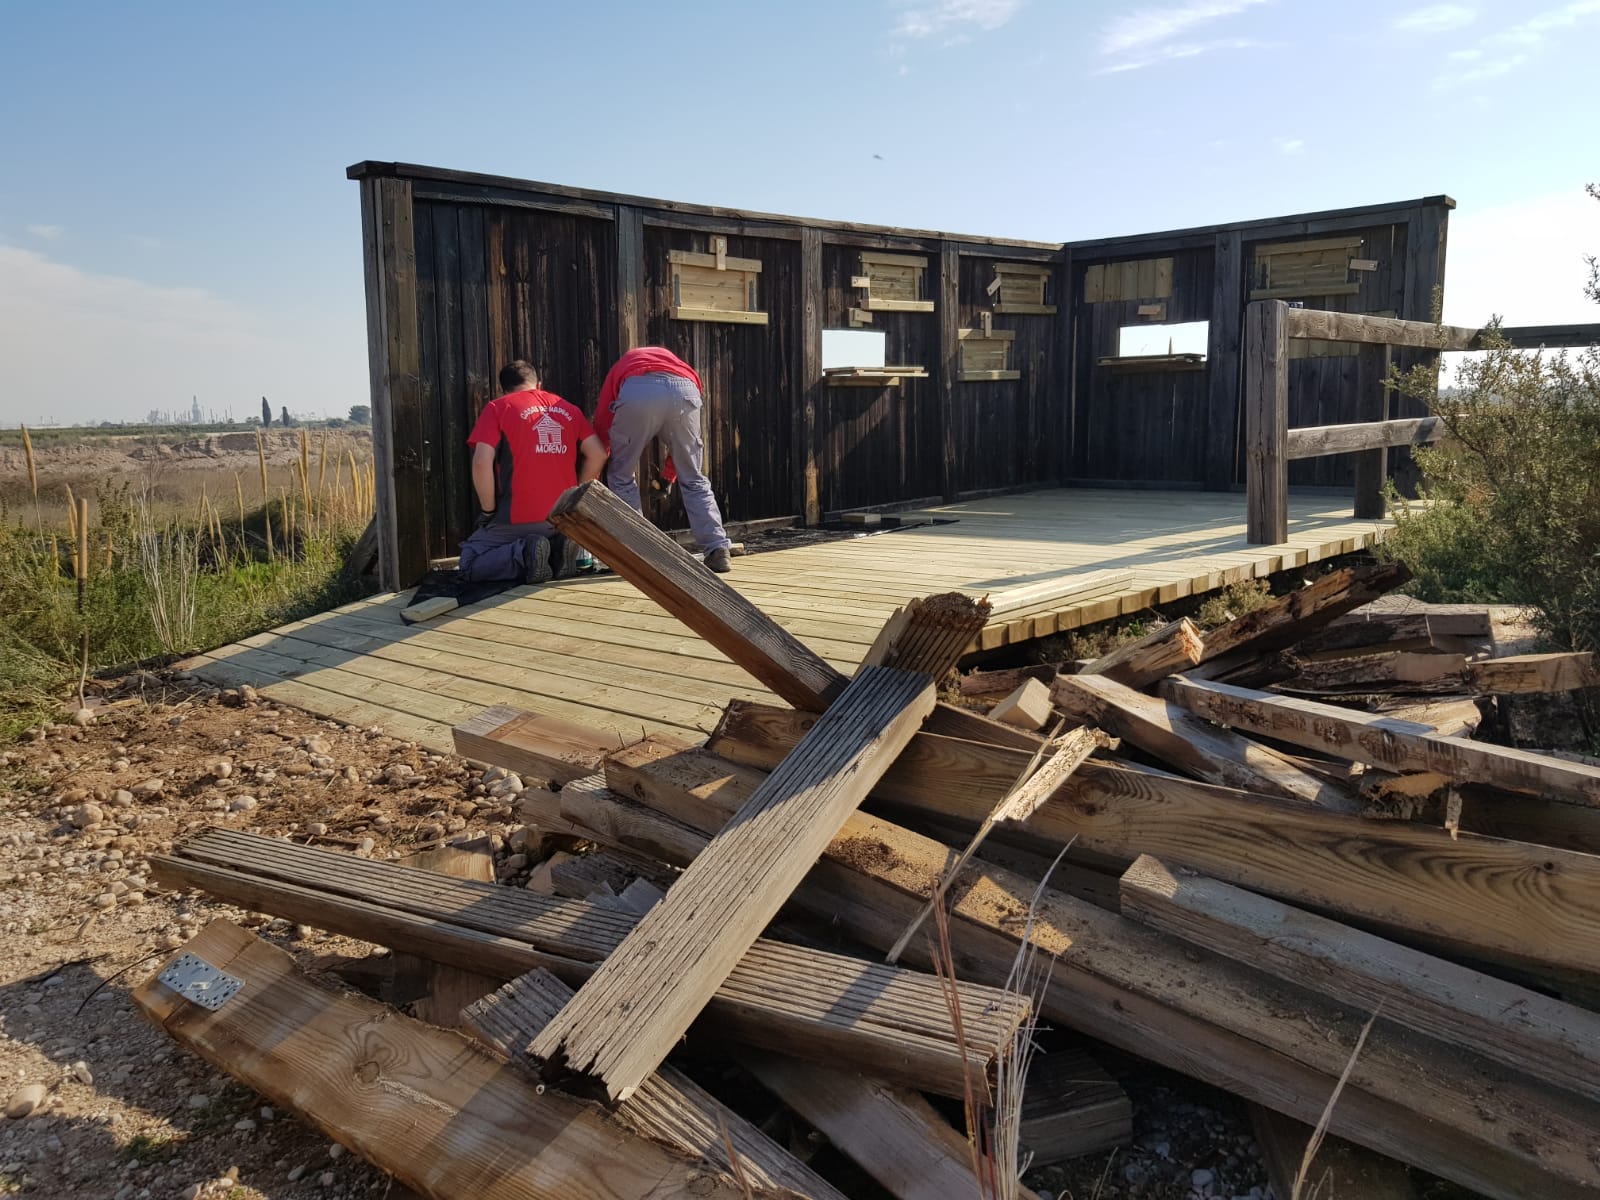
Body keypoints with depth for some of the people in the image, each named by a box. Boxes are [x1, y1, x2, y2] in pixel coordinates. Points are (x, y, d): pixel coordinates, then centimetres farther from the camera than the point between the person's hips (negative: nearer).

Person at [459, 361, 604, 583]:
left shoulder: (497, 408, 2)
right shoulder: (568, 408, 15)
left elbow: (482, 462, -10)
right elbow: (597, 454, 5)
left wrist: (488, 511, 0)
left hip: (518, 518, -4)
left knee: (469, 566, 11)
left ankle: (523, 554, -14)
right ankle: (558, 550, -1)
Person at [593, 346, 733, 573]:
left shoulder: (621, 366, 40)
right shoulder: (674, 362, 43)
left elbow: (600, 427, 33)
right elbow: (684, 438, 38)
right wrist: (668, 476, 49)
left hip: (637, 391, -2)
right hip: (684, 390, 2)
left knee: (621, 478, 18)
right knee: (694, 480, 18)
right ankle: (718, 551, 11)